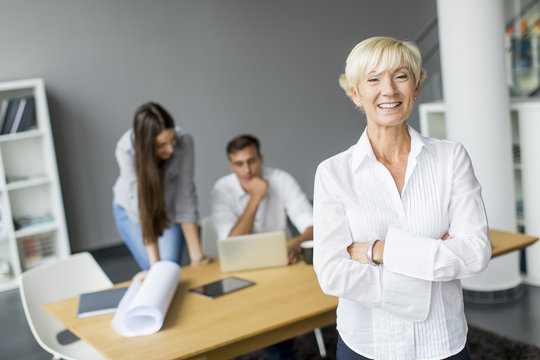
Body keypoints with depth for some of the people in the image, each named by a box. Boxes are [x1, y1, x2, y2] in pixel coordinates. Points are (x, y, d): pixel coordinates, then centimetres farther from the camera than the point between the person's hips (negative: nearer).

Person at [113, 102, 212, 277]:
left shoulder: (184, 141, -32)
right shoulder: (126, 149, -35)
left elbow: (185, 197, -28)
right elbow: (141, 206, -36)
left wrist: (197, 256, -27)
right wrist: (155, 262, -38)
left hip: (168, 208, 1)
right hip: (131, 210, -1)